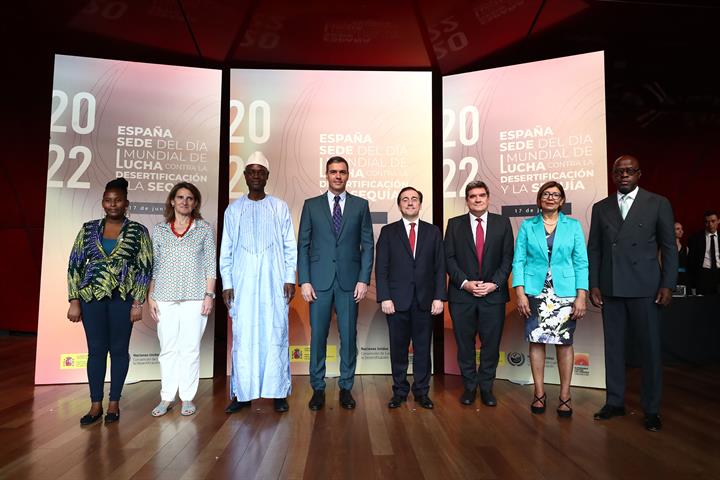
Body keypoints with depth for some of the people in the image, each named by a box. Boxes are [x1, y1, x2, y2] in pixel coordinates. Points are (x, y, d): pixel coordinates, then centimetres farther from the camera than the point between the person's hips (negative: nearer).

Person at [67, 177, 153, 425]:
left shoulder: (138, 231, 0)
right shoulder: (89, 229, 7)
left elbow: (145, 268, -3)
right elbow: (75, 265, 6)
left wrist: (138, 302, -8)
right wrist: (74, 301, 0)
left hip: (123, 298, -2)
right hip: (92, 297, 2)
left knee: (119, 350, 6)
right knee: (96, 350, 7)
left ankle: (114, 403, 19)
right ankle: (96, 405, 19)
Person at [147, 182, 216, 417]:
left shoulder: (204, 229, 4)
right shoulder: (159, 229, 9)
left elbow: (211, 264, 3)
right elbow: (153, 266, 10)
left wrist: (209, 294, -3)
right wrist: (150, 296, 5)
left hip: (194, 298, -1)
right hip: (165, 298, 2)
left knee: (190, 349, 2)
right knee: (167, 349, 6)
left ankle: (188, 398, 14)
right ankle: (166, 398, 18)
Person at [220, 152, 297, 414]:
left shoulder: (279, 207, 7)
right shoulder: (233, 210, 9)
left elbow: (290, 247, 5)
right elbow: (226, 250, 8)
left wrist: (290, 279, -2)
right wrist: (226, 283, 2)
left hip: (274, 282, -1)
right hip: (243, 284, 1)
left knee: (275, 335, 0)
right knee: (243, 337, 2)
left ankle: (278, 392, 10)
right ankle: (242, 393, 13)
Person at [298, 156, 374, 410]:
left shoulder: (360, 205, 7)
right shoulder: (311, 205, 7)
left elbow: (368, 244, 5)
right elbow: (303, 245, 5)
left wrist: (364, 279, -4)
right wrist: (304, 281, -3)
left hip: (349, 281, 0)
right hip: (319, 280, 0)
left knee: (348, 336, 5)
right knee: (317, 335, 4)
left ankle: (346, 388, 19)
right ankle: (318, 388, 17)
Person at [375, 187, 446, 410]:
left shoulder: (433, 231, 9)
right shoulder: (388, 231, 5)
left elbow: (440, 267, 5)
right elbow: (381, 268, 0)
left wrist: (439, 297, -3)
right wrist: (384, 298, -8)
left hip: (425, 300, 1)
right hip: (397, 300, -1)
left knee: (422, 347, 7)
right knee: (398, 348, 7)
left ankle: (421, 391, 21)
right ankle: (399, 391, 20)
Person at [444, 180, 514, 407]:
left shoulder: (502, 223, 7)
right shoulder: (455, 224, 6)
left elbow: (507, 258, 3)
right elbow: (449, 258, 1)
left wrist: (495, 284, -9)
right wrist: (464, 283, -10)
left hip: (493, 294, 0)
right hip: (462, 294, 0)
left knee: (491, 344, 6)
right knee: (465, 344, 7)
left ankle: (486, 387, 22)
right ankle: (469, 386, 22)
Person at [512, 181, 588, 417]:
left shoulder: (573, 226, 7)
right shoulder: (527, 226, 6)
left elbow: (581, 263, 3)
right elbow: (518, 261, 3)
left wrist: (581, 296, -6)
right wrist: (520, 293, -7)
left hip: (565, 293, 0)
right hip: (535, 292, 0)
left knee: (564, 342, 3)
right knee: (536, 341, 2)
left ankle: (565, 395, 15)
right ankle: (539, 393, 15)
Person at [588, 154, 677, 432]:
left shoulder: (658, 204, 3)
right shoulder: (600, 208, 10)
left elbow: (669, 247, 2)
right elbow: (594, 249, 9)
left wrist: (668, 284, -5)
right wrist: (593, 284, 3)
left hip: (644, 288, -2)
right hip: (610, 289, 3)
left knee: (650, 347, 3)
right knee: (613, 345, 9)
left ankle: (651, 409, 16)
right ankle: (615, 402, 20)